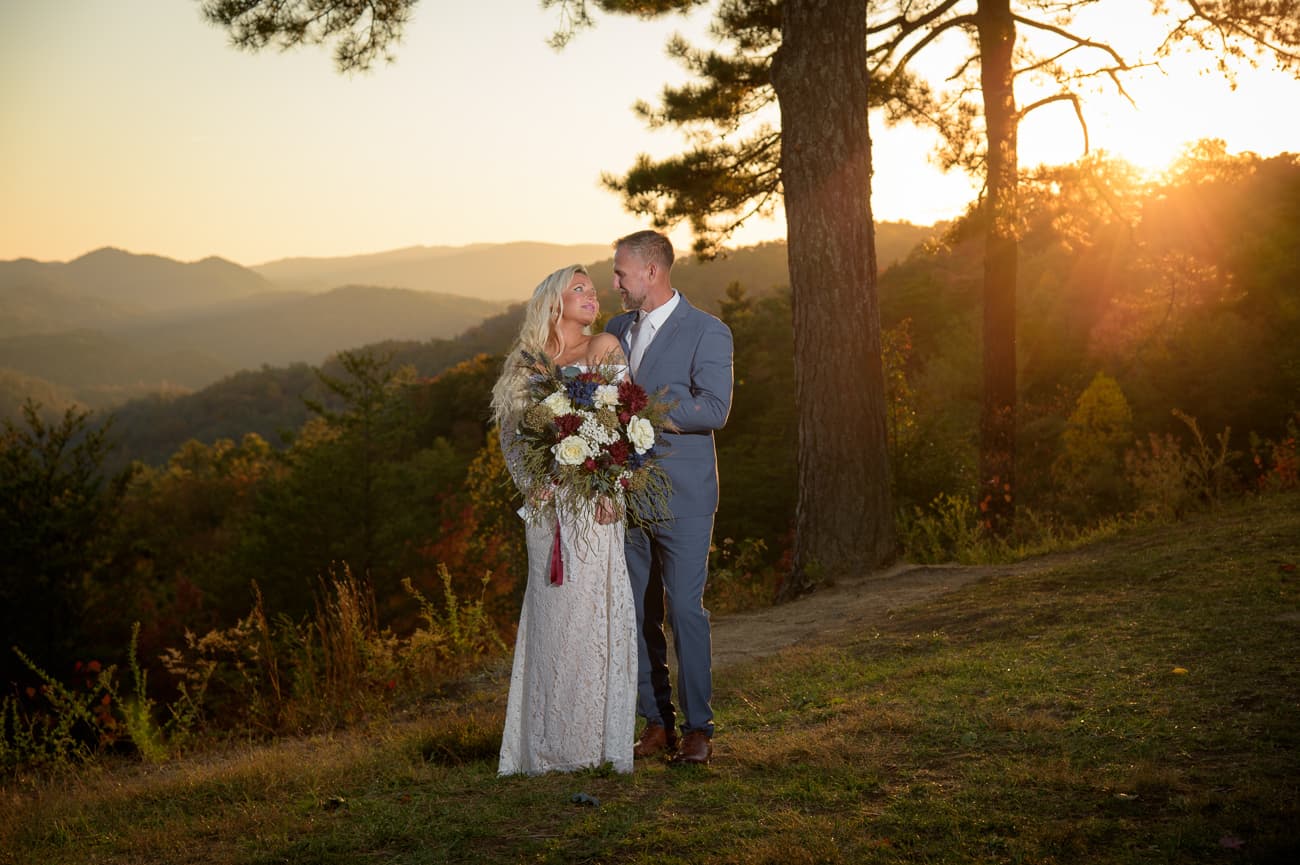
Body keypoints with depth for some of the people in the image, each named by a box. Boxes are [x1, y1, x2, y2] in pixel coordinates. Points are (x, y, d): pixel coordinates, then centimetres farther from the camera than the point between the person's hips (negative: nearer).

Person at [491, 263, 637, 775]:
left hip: (592, 501, -3)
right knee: (549, 613, 3)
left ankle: (596, 740, 2)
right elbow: (511, 435, 14)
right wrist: (531, 482, -3)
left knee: (591, 608, -6)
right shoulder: (527, 363, 13)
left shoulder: (603, 349, 3)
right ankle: (551, 742, 10)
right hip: (546, 503, 3)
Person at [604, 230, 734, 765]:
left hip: (682, 498, -6)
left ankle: (698, 728, 6)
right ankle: (656, 722, 17)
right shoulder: (616, 330, 14)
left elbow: (714, 409, -17)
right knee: (638, 612, 7)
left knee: (686, 609, -4)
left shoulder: (707, 333, -6)